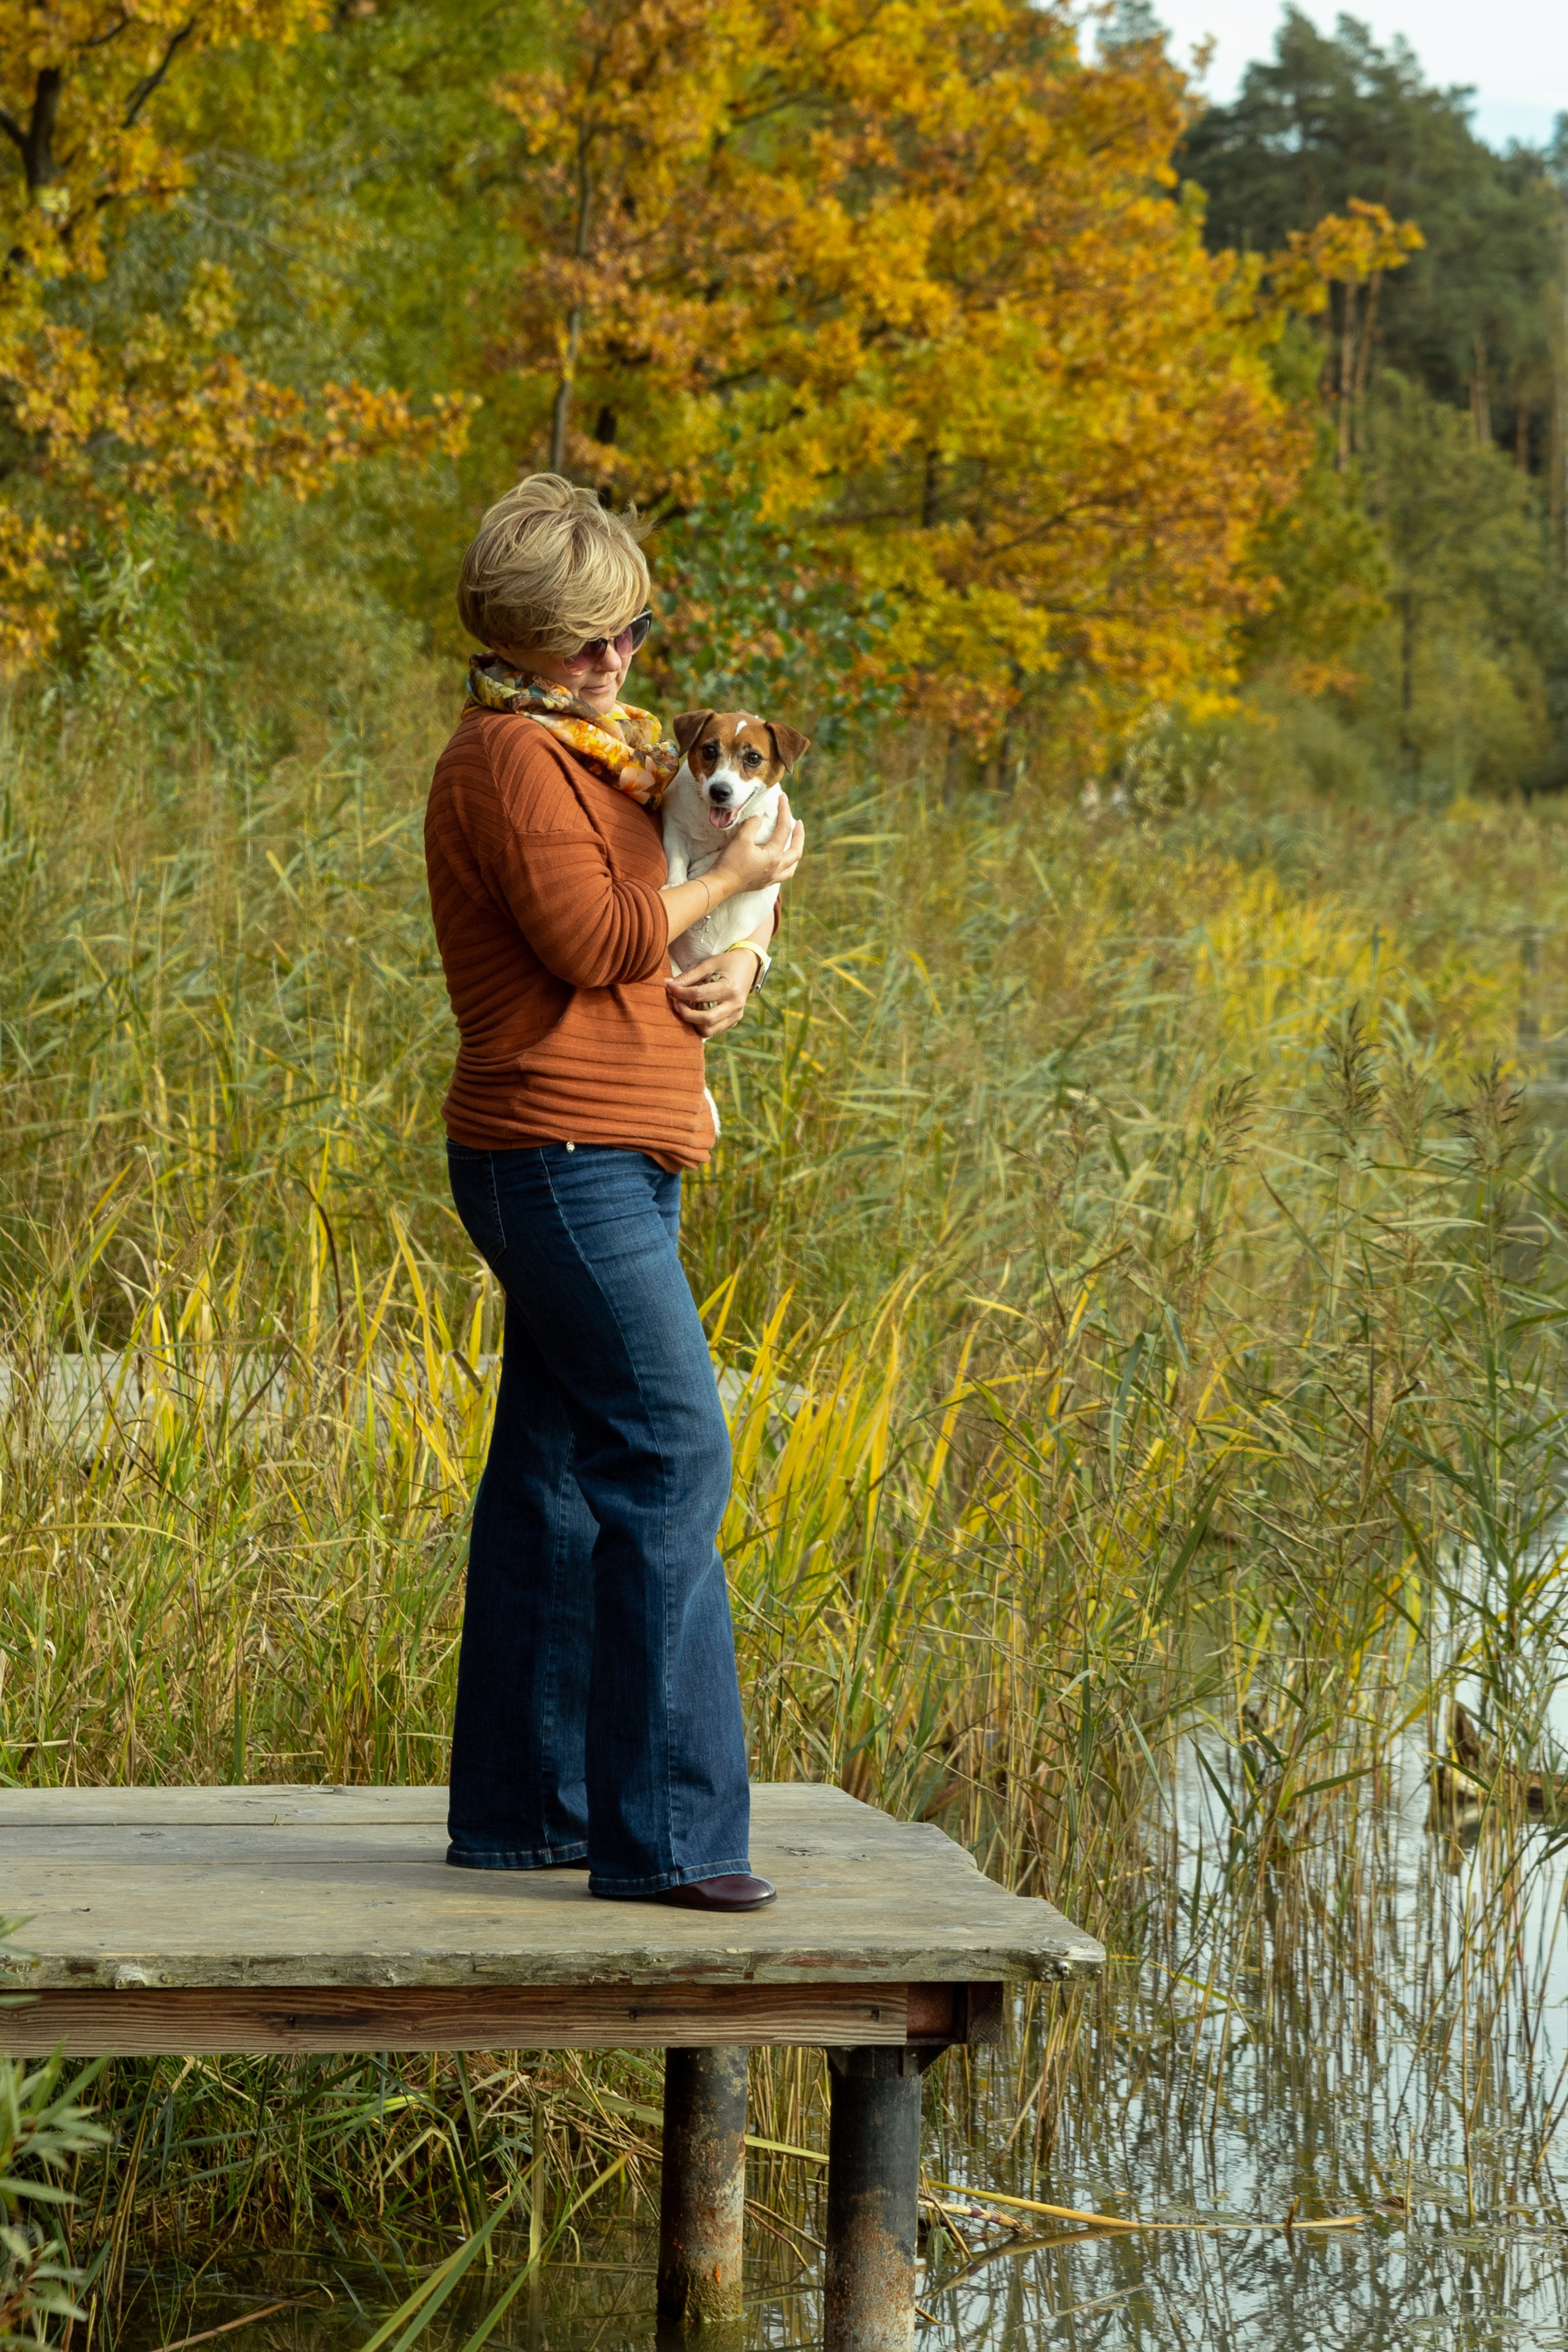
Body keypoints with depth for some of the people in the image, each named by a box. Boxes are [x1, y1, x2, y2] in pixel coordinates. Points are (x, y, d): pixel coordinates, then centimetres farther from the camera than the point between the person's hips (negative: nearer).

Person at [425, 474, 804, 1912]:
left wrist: (739, 968, 2)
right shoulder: (510, 759, -11)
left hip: (614, 1162, 10)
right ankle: (665, 1833, -14)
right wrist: (737, 876, -7)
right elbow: (595, 942, -19)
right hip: (562, 1153, -10)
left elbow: (673, 915, 24)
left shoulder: (604, 748, 20)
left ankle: (516, 1807, 17)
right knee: (672, 1454, -14)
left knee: (558, 1474, 11)